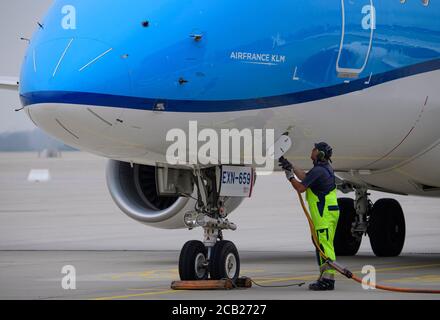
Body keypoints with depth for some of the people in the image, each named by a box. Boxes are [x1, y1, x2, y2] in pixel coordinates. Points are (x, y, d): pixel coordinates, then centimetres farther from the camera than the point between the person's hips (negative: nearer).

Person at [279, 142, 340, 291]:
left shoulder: (318, 170, -17)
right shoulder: (325, 167, 15)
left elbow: (301, 188, -14)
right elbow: (305, 177, 25)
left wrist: (290, 176, 2)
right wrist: (291, 166, 26)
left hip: (324, 214, -11)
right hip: (330, 212, 11)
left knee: (324, 245, -12)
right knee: (324, 245, 15)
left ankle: (328, 280, -15)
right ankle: (325, 278, 19)